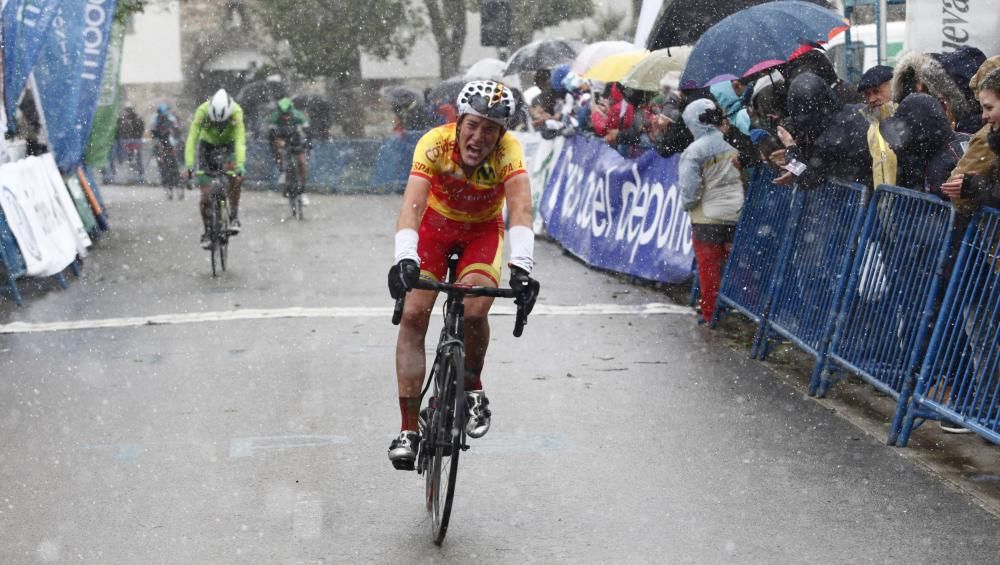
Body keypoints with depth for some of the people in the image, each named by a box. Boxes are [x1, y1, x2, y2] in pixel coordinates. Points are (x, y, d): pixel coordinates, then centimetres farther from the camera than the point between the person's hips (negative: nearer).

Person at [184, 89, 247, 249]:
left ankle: (234, 216, -17)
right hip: (208, 144, 1)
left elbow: (240, 139, -40)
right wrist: (189, 164, -45)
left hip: (229, 144, 0)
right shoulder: (202, 111, -32)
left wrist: (240, 164, -53)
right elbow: (192, 138, -34)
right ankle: (207, 232, 9)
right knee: (206, 194, -5)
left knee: (235, 175, -31)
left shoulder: (236, 112, -33)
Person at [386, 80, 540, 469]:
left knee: (474, 312, -25)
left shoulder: (508, 149, -28)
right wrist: (405, 257, -56)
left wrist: (521, 265, -55)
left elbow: (520, 208, -40)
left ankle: (472, 391, 5)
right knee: (413, 315, -15)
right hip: (435, 224, 0)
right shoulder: (435, 144, -30)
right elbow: (412, 204, -40)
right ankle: (409, 429, -10)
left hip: (482, 231, 0)